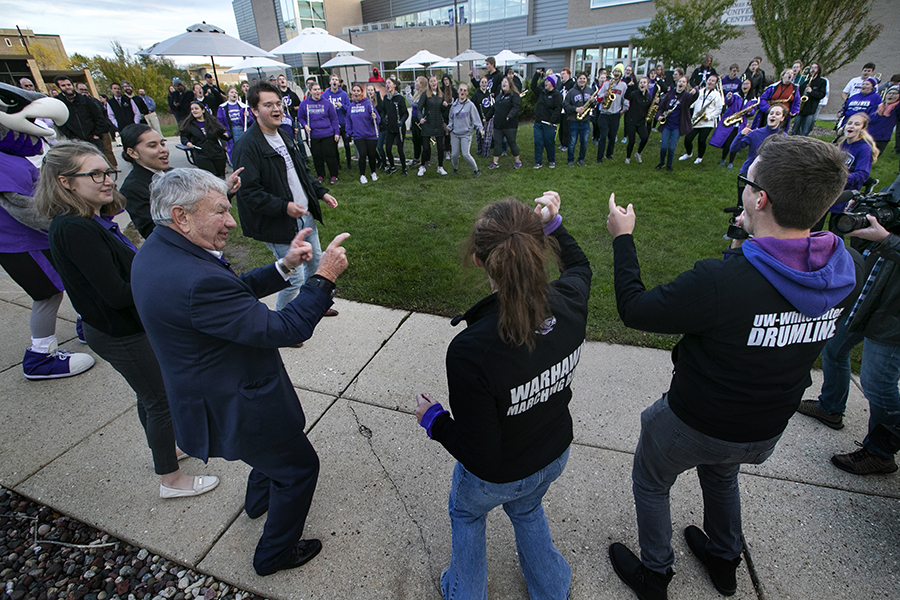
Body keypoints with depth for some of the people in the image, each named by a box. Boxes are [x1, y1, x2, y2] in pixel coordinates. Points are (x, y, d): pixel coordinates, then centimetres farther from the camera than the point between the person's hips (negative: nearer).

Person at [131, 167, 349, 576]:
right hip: (234, 410, -10)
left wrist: (285, 266, -6)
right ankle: (274, 554, 39)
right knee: (300, 466, 15)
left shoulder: (158, 249, -2)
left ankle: (259, 499, 63)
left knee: (278, 444, 35)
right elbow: (282, 330, -33)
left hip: (209, 393, 10)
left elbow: (235, 291, 5)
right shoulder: (194, 281, -36)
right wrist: (324, 277, -27)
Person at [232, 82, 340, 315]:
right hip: (280, 226, -9)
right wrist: (284, 206, -31)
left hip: (304, 216, 9)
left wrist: (321, 192, 12)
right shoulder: (247, 146, -17)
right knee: (295, 277, -3)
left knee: (316, 262, 20)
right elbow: (249, 192, -22)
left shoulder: (282, 135, 12)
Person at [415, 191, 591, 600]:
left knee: (466, 513, 32)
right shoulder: (569, 304, -26)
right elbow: (580, 267, 2)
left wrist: (432, 419, -13)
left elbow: (479, 455, -28)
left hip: (497, 477, -4)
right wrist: (553, 224, 5)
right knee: (526, 509, 37)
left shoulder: (470, 351, -42)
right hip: (554, 455, 5)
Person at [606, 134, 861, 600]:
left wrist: (622, 237, -14)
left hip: (694, 424, -6)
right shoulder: (845, 274, -16)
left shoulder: (718, 282, -39)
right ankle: (724, 562, 60)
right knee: (722, 473, 37)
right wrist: (758, 235, 8)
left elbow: (634, 310, -25)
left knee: (650, 483, 23)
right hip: (767, 429, 7)